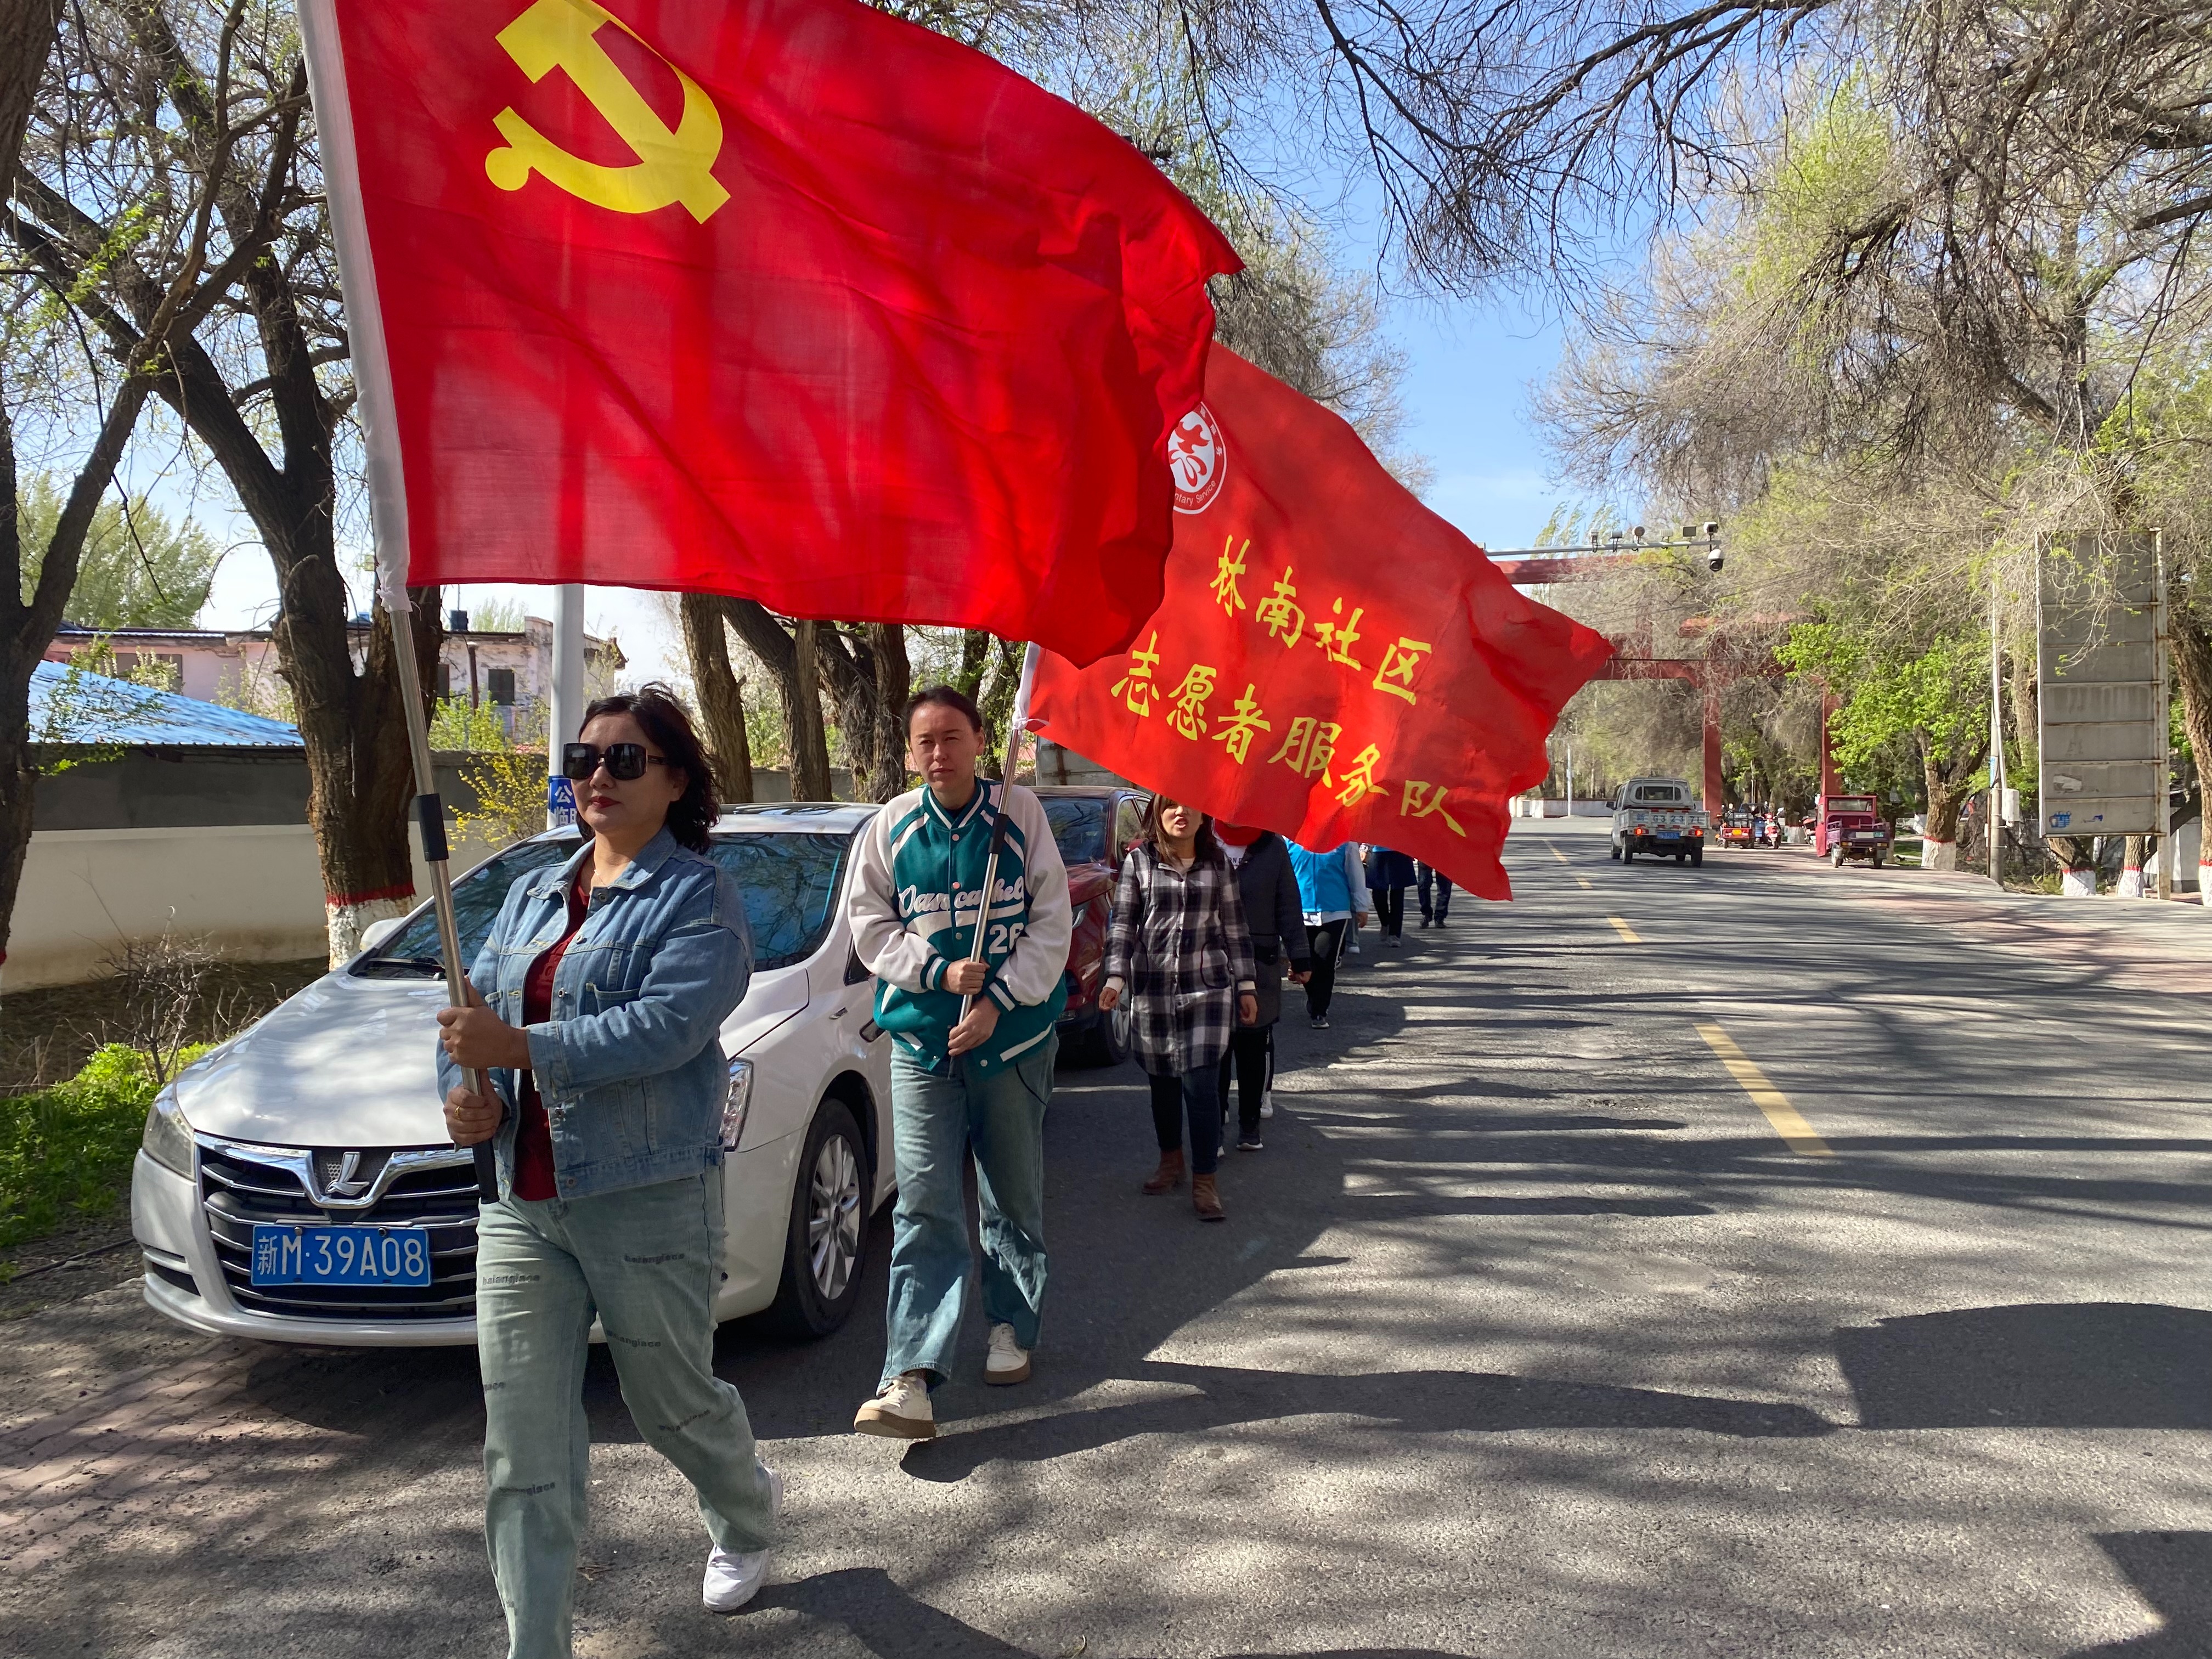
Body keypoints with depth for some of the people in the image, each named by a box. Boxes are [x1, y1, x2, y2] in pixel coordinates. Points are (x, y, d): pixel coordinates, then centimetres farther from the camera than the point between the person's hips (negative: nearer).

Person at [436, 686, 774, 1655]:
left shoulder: (698, 899, -6)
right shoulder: (532, 895, 15)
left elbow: (664, 1027, -21)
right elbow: (477, 1009, 14)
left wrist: (518, 1046, -26)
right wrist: (466, 1092, -8)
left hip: (647, 1205, -5)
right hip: (521, 1204, 5)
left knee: (673, 1406, 13)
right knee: (523, 1442, 1)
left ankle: (747, 1515, 45)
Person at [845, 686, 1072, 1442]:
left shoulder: (1019, 814, -4)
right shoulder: (891, 827, 0)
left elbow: (1052, 923, -4)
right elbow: (870, 928, 3)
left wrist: (998, 1002, -12)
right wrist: (942, 973, -11)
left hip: (1015, 1037, 0)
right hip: (921, 1042, 0)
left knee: (1014, 1199, 14)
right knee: (924, 1207, -7)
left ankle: (1012, 1330, 34)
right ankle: (910, 1381, -10)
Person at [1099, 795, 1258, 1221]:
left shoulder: (1218, 863, 5)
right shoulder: (1139, 861, 1)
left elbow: (1234, 928, 9)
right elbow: (1122, 924, 0)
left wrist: (1246, 986, 8)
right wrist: (1116, 977, -12)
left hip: (1208, 989, 0)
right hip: (1152, 989, 1)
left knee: (1201, 1083, -9)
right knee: (1163, 1081, 11)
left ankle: (1205, 1181, 0)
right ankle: (1171, 1160, 33)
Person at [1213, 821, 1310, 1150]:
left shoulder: (1273, 846, 4)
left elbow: (1289, 906, 5)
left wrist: (1300, 957, 3)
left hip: (1260, 962, 0)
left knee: (1254, 1045, 6)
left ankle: (1249, 1122, 19)